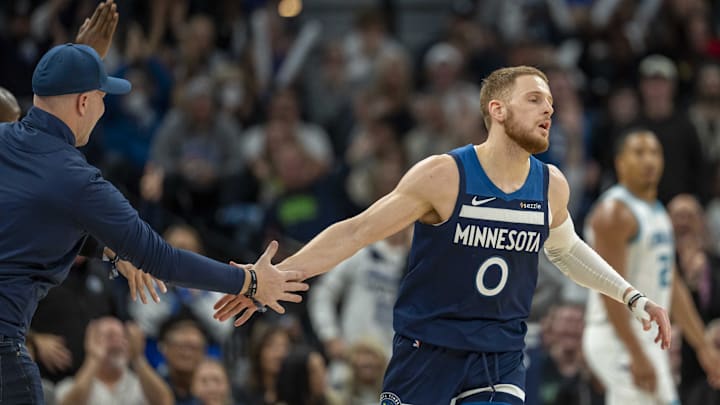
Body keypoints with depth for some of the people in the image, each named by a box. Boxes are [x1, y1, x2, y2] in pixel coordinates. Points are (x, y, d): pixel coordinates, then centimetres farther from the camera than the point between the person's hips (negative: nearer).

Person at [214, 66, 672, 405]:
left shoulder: (552, 186, 0)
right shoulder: (444, 176, -15)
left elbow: (566, 249, 23)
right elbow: (356, 232, -12)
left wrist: (633, 297, 21)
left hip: (501, 355, 3)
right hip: (427, 345, -3)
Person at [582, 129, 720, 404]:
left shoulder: (658, 213, 17)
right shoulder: (614, 213, -13)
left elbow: (673, 286, 21)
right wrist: (637, 355, -26)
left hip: (646, 340, 10)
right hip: (619, 340, -10)